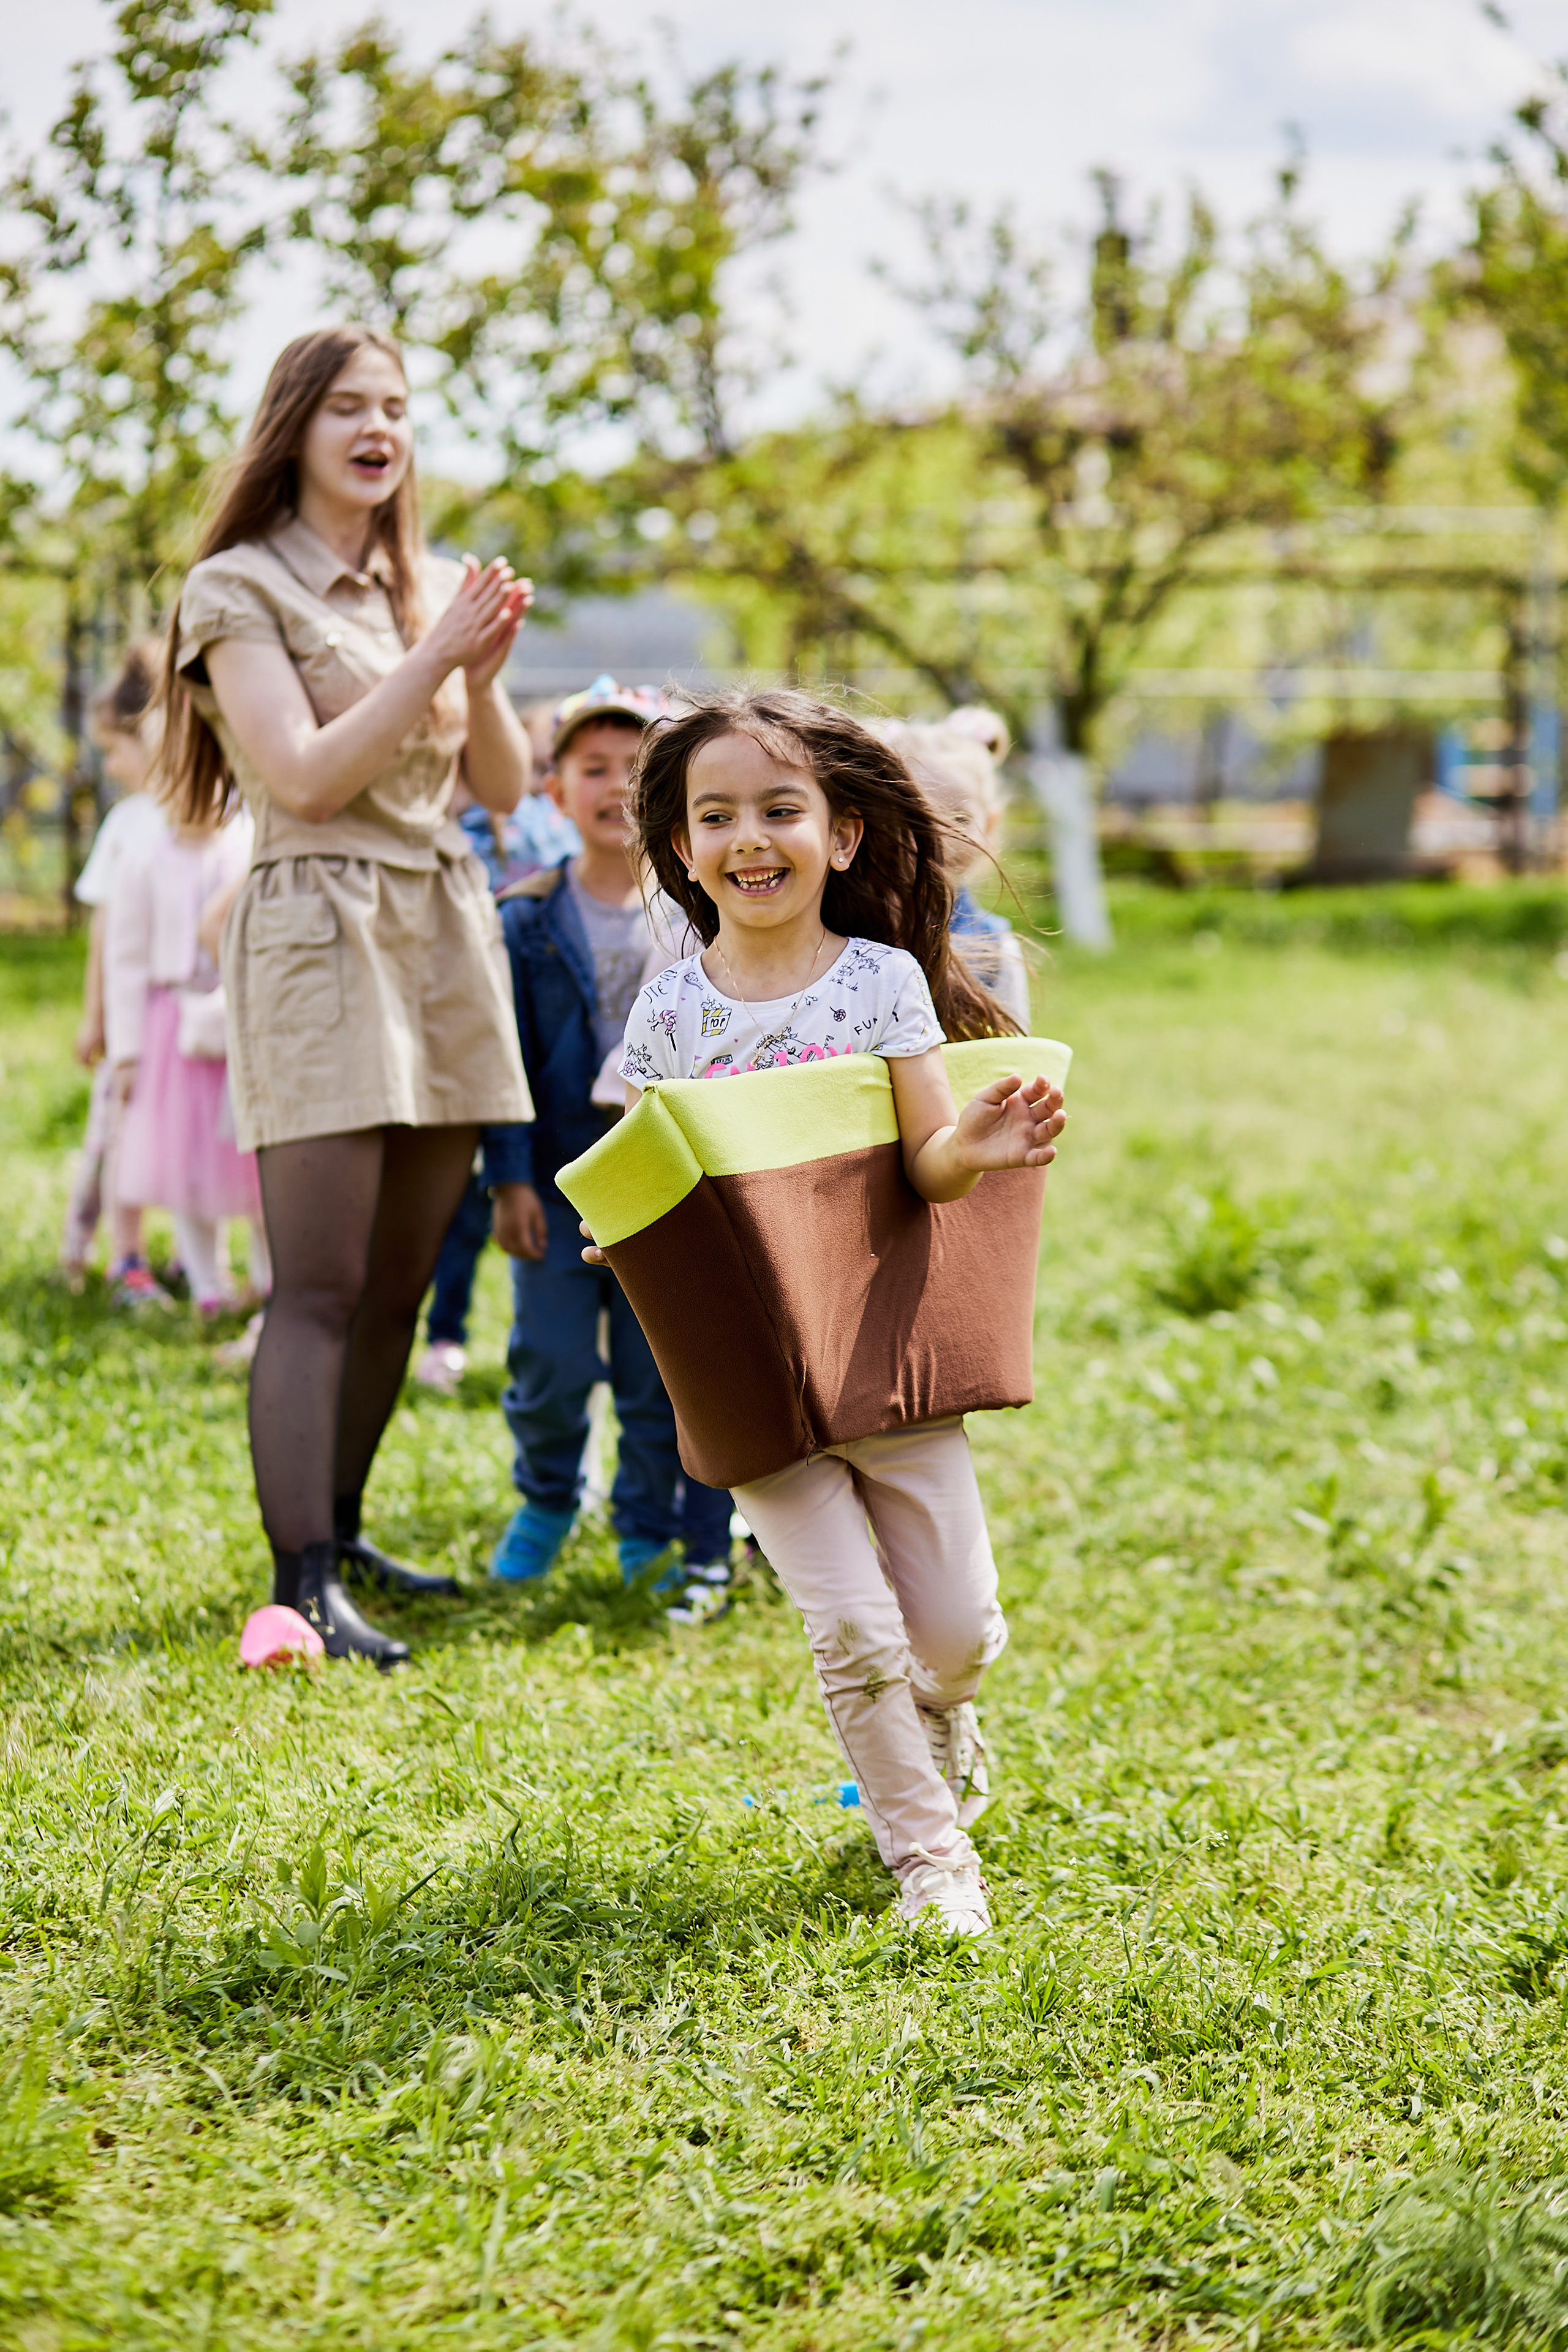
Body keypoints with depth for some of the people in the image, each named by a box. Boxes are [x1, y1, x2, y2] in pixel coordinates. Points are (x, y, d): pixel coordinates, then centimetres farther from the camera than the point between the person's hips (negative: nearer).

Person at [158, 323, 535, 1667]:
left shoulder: (435, 589, 16)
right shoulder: (241, 589, -2)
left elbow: (505, 789, 13)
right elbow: (304, 777, -13)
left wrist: (486, 678, -5)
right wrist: (435, 660, -14)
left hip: (448, 936, 6)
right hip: (321, 932, -6)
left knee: (401, 1282, 8)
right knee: (320, 1288, -11)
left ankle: (339, 1533, 20)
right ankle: (300, 1581, -11)